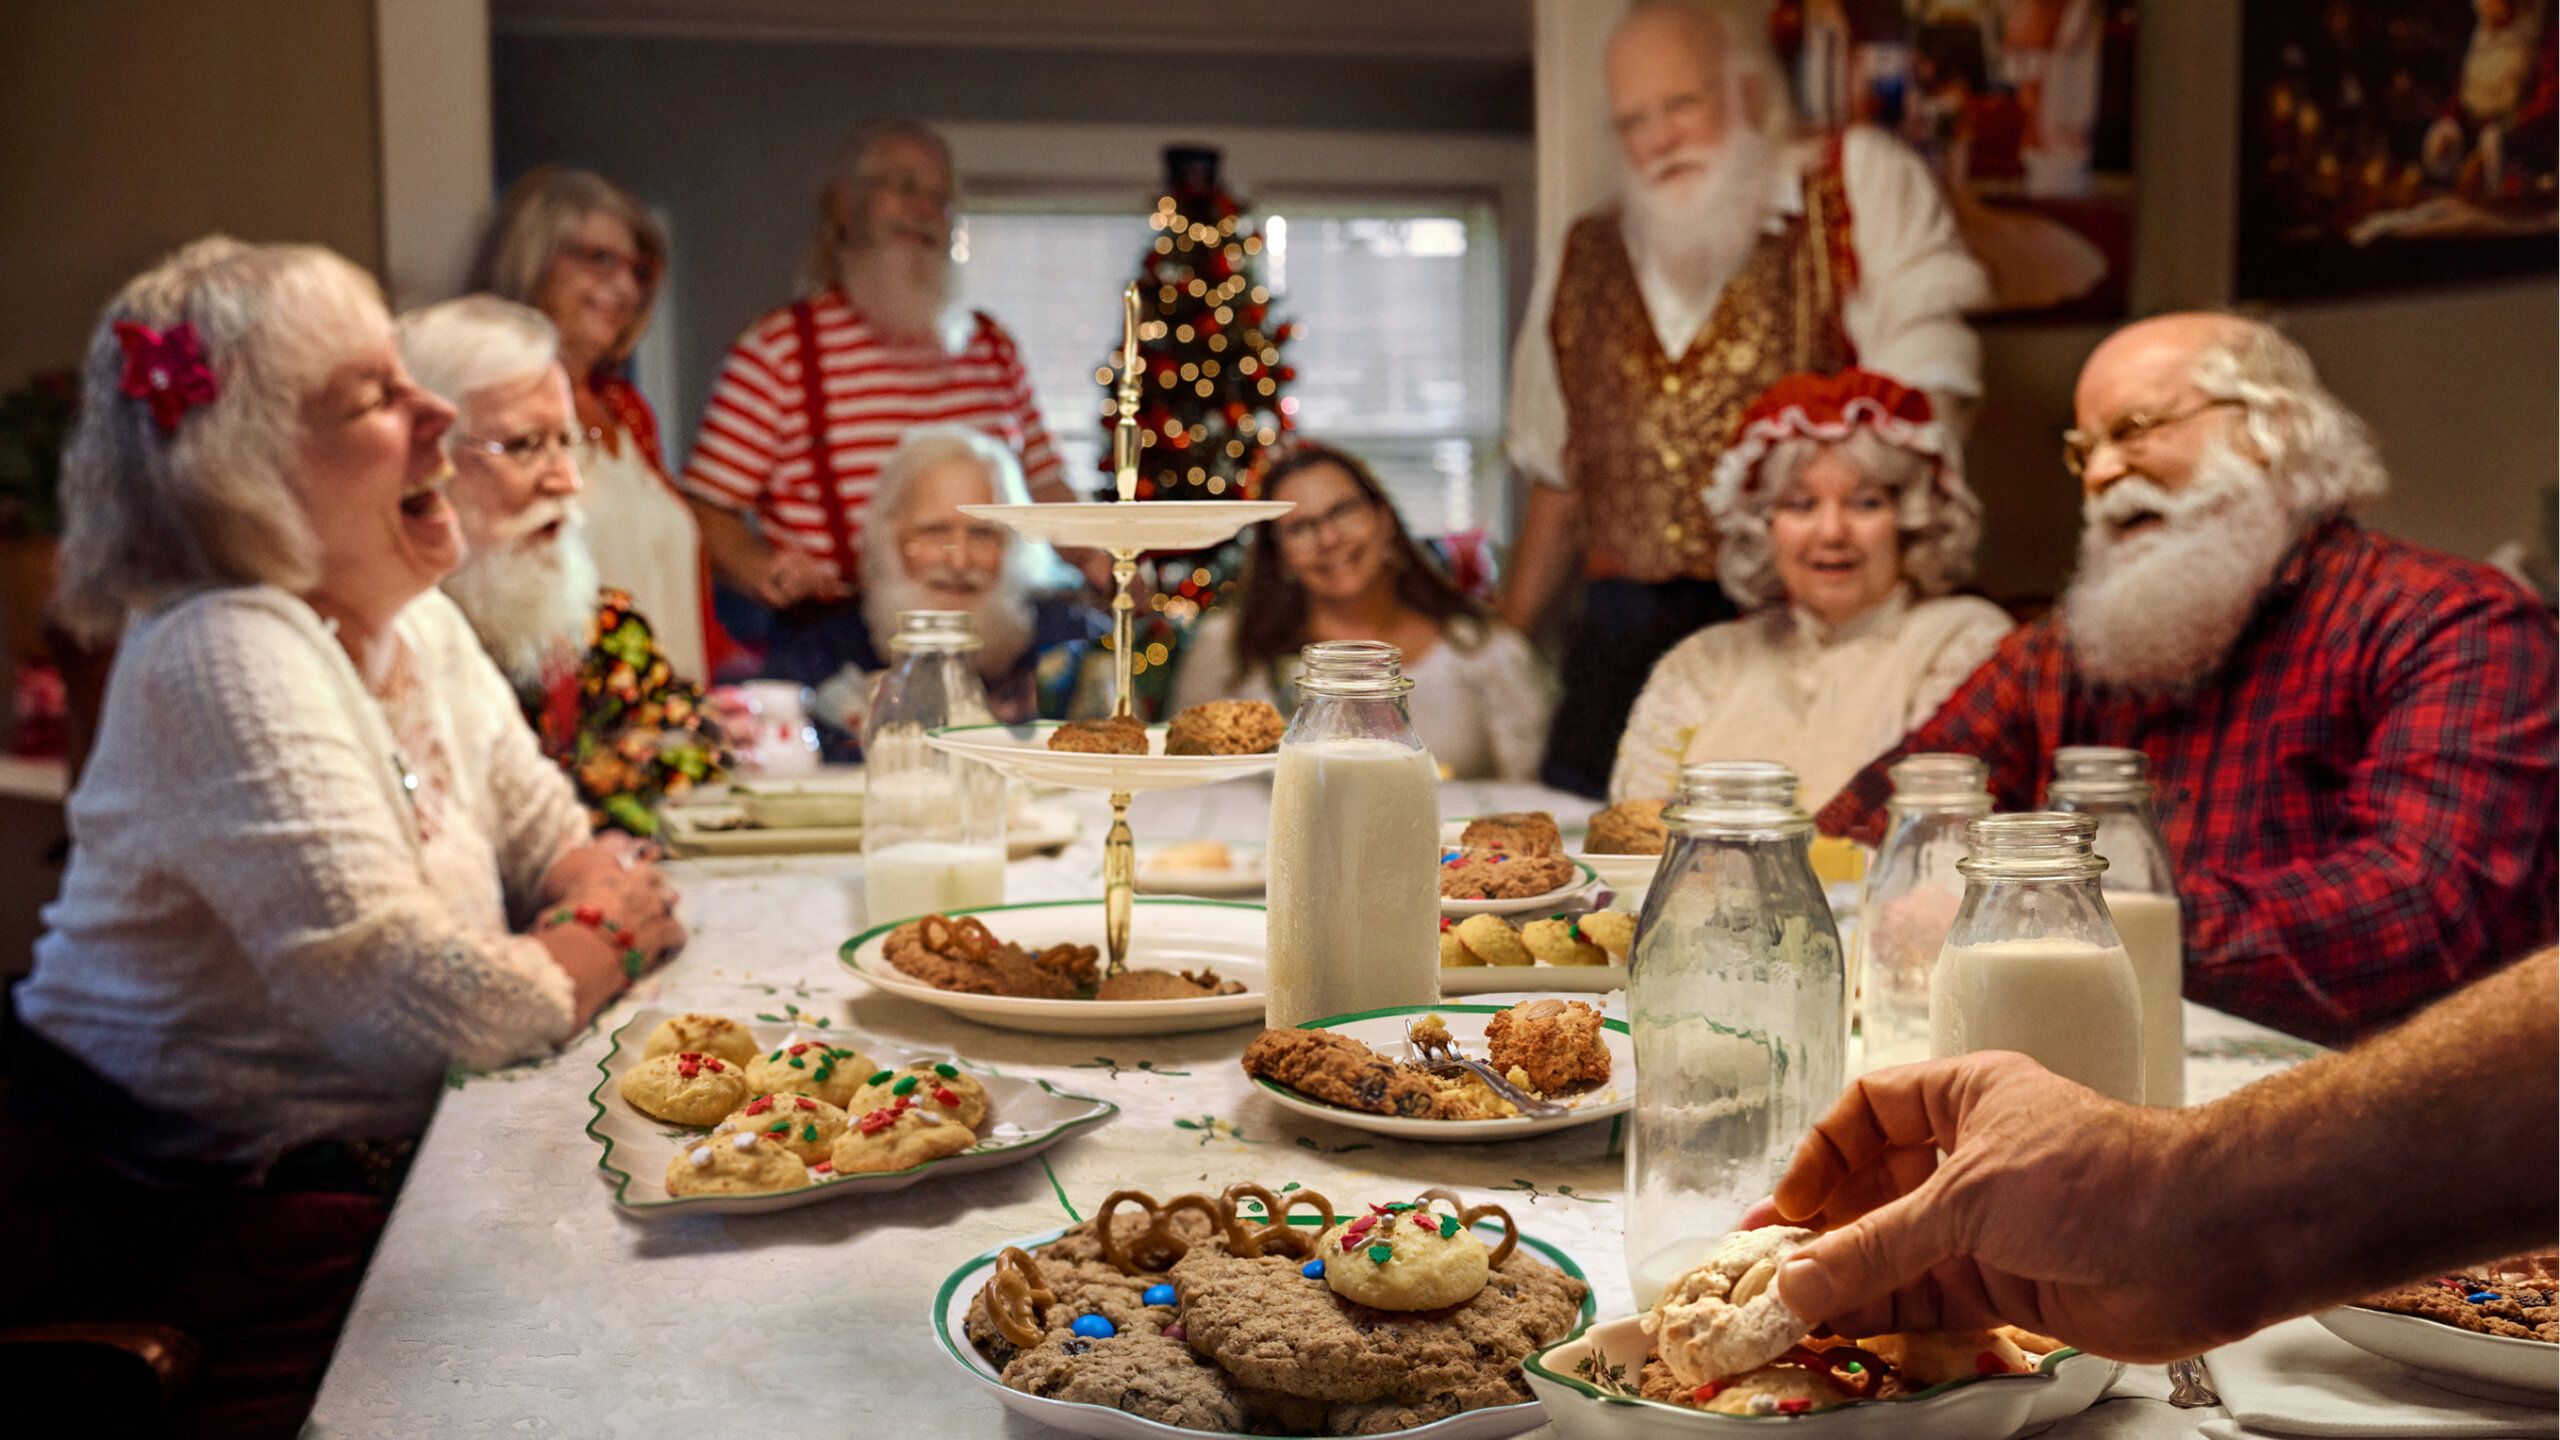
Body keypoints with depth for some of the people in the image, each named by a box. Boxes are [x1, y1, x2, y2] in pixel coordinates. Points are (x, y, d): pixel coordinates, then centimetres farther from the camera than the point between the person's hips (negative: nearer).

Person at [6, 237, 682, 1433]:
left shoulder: (414, 622, 6)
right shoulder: (229, 659, -21)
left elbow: (561, 849, 13)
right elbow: (426, 1009, -28)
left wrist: (601, 891, -11)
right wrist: (603, 943, -9)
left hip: (361, 1175, 8)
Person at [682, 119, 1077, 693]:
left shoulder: (992, 345, 17)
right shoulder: (777, 350, 1)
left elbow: (1044, 485, 22)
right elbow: (707, 507, -1)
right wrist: (762, 570, -20)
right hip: (834, 651, -5)